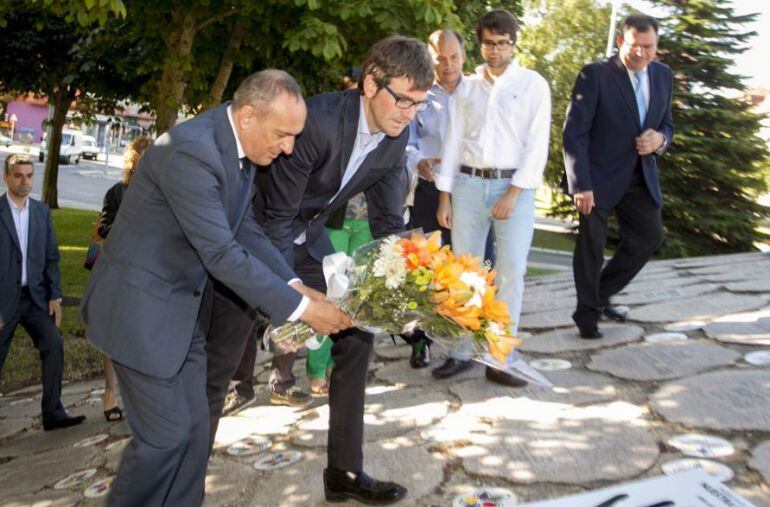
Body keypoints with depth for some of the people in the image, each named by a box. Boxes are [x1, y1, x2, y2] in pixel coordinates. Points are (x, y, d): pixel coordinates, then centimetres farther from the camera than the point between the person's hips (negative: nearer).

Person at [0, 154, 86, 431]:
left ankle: (53, 413, -3)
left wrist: (55, 296, 2)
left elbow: (51, 257, 10)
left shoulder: (42, 211, 8)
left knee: (54, 345, -10)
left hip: (35, 296, 3)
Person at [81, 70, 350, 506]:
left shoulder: (242, 147, 0)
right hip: (140, 303, -8)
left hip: (185, 306, 8)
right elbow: (222, 255, -29)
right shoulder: (191, 151, -28)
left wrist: (294, 284, -6)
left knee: (195, 431, 11)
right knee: (166, 434, -1)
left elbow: (246, 230, 7)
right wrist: (300, 308, -25)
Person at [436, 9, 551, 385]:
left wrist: (513, 193, -12)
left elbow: (537, 144, -4)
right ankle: (462, 352, 14)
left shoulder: (533, 84, 3)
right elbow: (453, 142, 10)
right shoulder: (467, 87, 12)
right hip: (468, 184, 3)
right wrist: (444, 196, 4)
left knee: (511, 273, -6)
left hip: (514, 187, -3)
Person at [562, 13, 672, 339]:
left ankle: (602, 294, 25)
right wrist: (581, 184, -23)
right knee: (591, 244, 3)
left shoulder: (663, 76, 6)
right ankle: (587, 313, 21)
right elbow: (574, 132, -17)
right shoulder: (595, 75, -13)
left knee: (650, 235, 7)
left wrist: (660, 139, -10)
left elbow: (666, 124, 15)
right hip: (598, 176, -6)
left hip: (640, 175, 6)